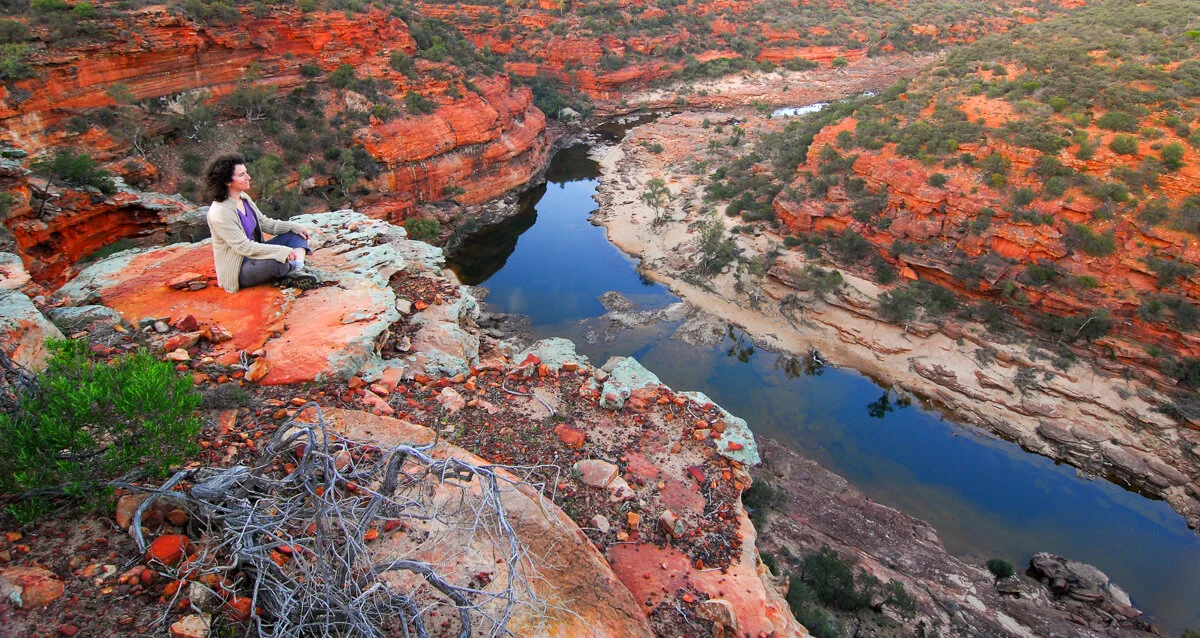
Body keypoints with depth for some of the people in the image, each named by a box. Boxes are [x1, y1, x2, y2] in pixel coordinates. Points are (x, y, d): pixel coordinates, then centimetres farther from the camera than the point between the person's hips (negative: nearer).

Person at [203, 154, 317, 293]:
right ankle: (297, 267, -2)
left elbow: (265, 223, 12)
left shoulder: (244, 198, 3)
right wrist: (282, 251, -29)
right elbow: (244, 247, -26)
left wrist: (295, 227, -1)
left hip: (254, 254, 10)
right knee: (278, 261, -37)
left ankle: (298, 269, -23)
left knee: (296, 234, 3)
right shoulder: (220, 212, -22)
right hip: (238, 270, -10)